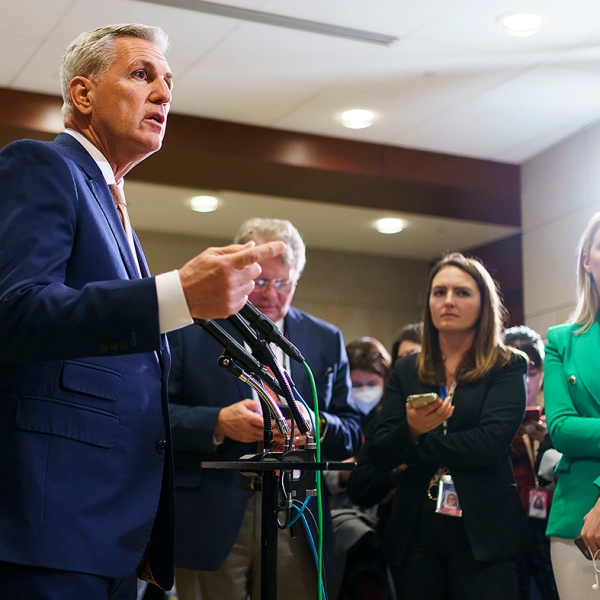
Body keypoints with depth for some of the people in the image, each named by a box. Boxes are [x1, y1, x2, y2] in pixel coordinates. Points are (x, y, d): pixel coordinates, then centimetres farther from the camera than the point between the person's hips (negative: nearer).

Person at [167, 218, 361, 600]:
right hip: (210, 522, -2)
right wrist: (218, 423, -17)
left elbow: (352, 435, 11)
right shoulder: (191, 328, 4)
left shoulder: (326, 341, 13)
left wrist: (317, 425, -10)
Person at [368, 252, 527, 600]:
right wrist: (410, 431, -19)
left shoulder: (508, 367, 1)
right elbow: (380, 456, 2)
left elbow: (492, 442, -15)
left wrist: (415, 447, -7)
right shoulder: (406, 372, 10)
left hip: (483, 533, -3)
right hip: (416, 532, 3)